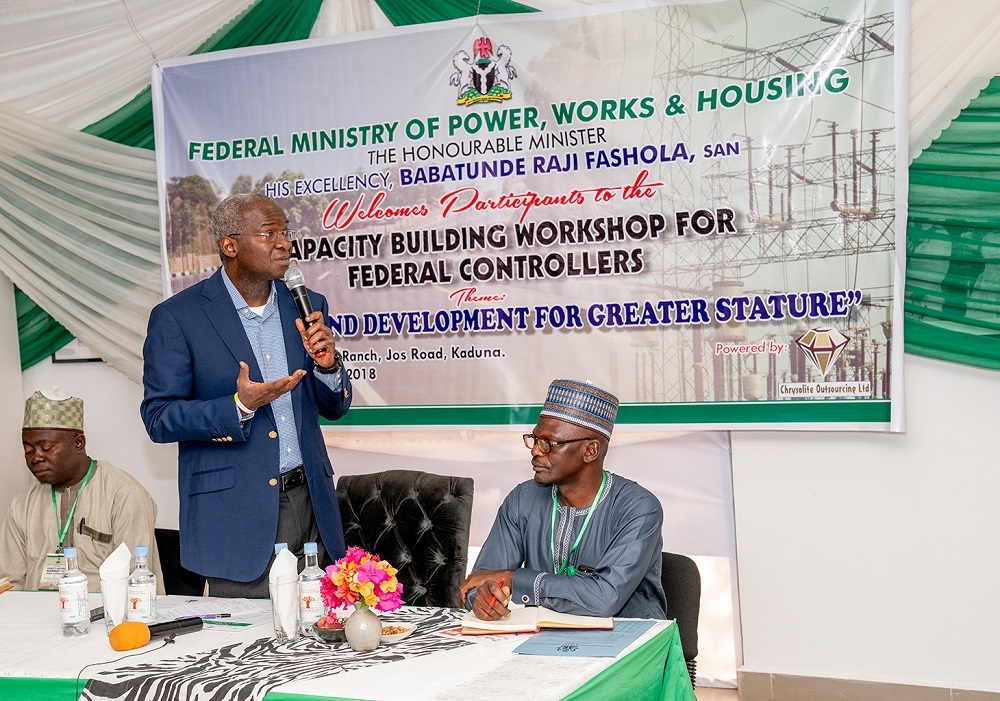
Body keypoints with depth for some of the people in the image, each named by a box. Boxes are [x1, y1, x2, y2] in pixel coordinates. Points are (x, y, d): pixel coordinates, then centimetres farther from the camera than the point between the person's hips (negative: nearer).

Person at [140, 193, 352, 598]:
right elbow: (158, 419, -9)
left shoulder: (306, 305, 8)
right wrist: (240, 407, -22)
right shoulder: (176, 317, -6)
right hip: (236, 514, -4)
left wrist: (327, 365, -9)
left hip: (309, 501, 5)